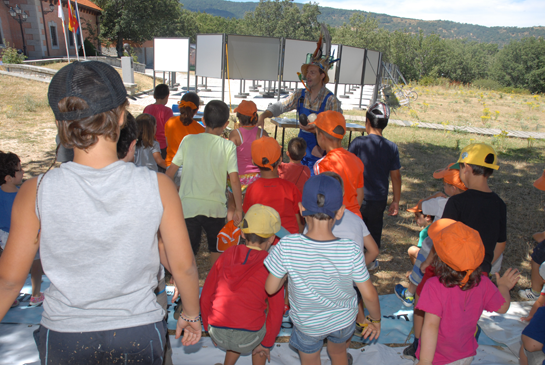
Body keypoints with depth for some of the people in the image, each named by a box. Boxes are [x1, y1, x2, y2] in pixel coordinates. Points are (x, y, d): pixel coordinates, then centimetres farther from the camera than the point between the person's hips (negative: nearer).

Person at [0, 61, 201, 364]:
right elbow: (184, 266, -10)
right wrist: (192, 315, 8)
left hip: (64, 337, 1)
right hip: (139, 334, 0)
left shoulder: (36, 193, -17)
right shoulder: (158, 187, -19)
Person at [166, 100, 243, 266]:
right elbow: (234, 179, -7)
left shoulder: (189, 140, 0)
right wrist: (238, 209, 1)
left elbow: (171, 171, 3)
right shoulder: (228, 146, -4)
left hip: (188, 206, 0)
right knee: (216, 248, 22)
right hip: (216, 207, 0)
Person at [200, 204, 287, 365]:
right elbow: (276, 311, -3)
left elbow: (205, 297, 7)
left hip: (217, 333, 4)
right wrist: (266, 344, 11)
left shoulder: (227, 254, 3)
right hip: (249, 337, -3)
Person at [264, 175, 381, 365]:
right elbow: (369, 294, -18)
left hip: (307, 324, -1)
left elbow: (270, 288, -20)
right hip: (344, 320, 1)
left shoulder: (286, 247, -33)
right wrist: (375, 319, 2)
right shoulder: (351, 251, -31)